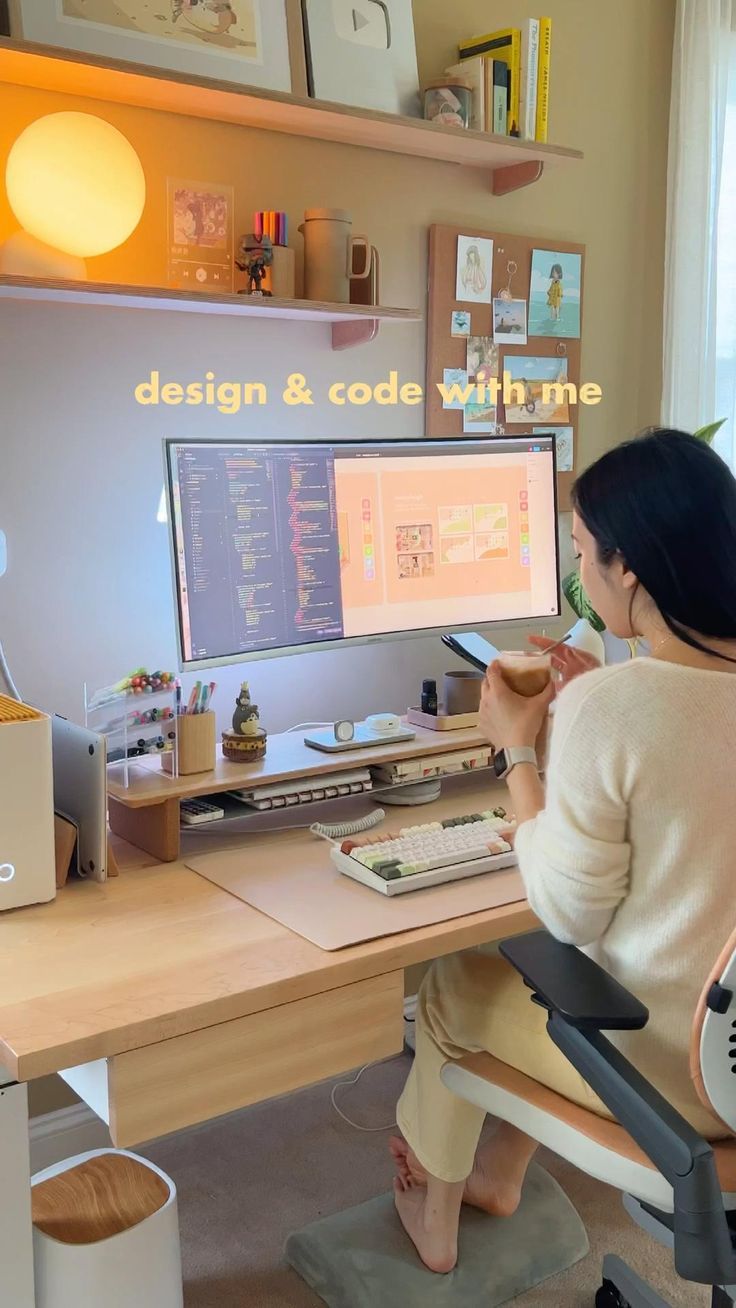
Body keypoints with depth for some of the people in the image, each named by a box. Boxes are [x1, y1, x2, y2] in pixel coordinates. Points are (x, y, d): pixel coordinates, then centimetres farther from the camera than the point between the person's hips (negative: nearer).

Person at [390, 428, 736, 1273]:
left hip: (666, 1065, -6)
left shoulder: (606, 709, -28)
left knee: (453, 986, 22)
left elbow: (569, 916, -17)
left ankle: (434, 1212, 45)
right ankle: (498, 1176, 48)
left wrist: (518, 748, -9)